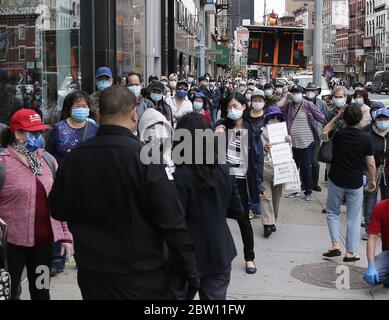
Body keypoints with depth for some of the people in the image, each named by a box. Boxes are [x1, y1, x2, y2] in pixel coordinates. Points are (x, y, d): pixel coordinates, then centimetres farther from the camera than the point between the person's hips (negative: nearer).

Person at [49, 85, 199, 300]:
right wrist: (189, 269, -9)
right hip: (141, 276, -4)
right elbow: (171, 221, -18)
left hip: (90, 274, 4)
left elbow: (57, 211, 8)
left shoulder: (74, 157, -6)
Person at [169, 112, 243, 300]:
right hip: (220, 253, 5)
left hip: (189, 256, -5)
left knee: (179, 295, 14)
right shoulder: (224, 170, -2)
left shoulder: (181, 176, -20)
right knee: (215, 297, 15)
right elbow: (237, 211, 6)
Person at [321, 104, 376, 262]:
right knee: (354, 218, 9)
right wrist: (372, 180, 8)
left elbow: (324, 133, 14)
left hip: (336, 181, 0)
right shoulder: (365, 138, -10)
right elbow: (371, 163, -6)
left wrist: (336, 117, 9)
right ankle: (351, 252, 11)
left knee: (333, 212, 18)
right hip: (356, 183, 0)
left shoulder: (338, 133, -9)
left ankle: (336, 244, 4)